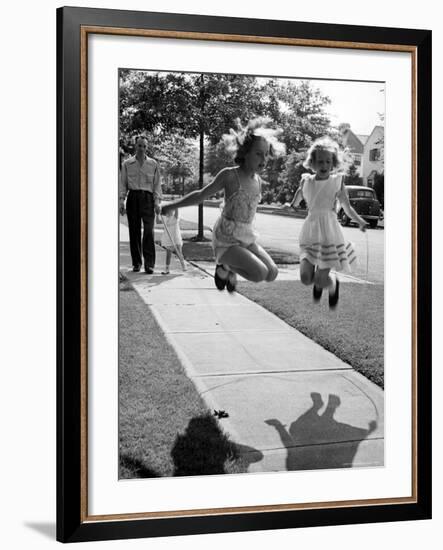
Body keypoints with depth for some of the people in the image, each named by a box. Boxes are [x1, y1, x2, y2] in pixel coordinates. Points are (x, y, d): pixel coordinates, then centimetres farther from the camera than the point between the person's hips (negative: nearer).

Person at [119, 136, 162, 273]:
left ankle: (149, 263, -13)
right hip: (133, 197, 1)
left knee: (149, 230, -12)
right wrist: (121, 200, -3)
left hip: (147, 197, -1)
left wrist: (157, 201, -2)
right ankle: (136, 262, 10)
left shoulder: (153, 164, 9)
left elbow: (157, 184, 9)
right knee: (134, 231, 2)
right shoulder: (127, 164, 9)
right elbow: (123, 184, 8)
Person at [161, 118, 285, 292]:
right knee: (260, 274, -22)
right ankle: (225, 267, 4)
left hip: (247, 239, 7)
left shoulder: (258, 181, 5)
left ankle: (231, 270, 19)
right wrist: (171, 206, 3)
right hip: (226, 240, -7)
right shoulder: (229, 175, -13)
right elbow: (201, 195, -3)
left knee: (272, 274, 0)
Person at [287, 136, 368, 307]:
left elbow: (347, 207, 1)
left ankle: (333, 284, 30)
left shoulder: (337, 181, -2)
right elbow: (294, 204, 20)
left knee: (321, 280, -6)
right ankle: (319, 282, 29)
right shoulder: (306, 181, 3)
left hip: (329, 232, -2)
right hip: (310, 232, 2)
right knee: (306, 278, -7)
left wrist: (359, 221, -13)